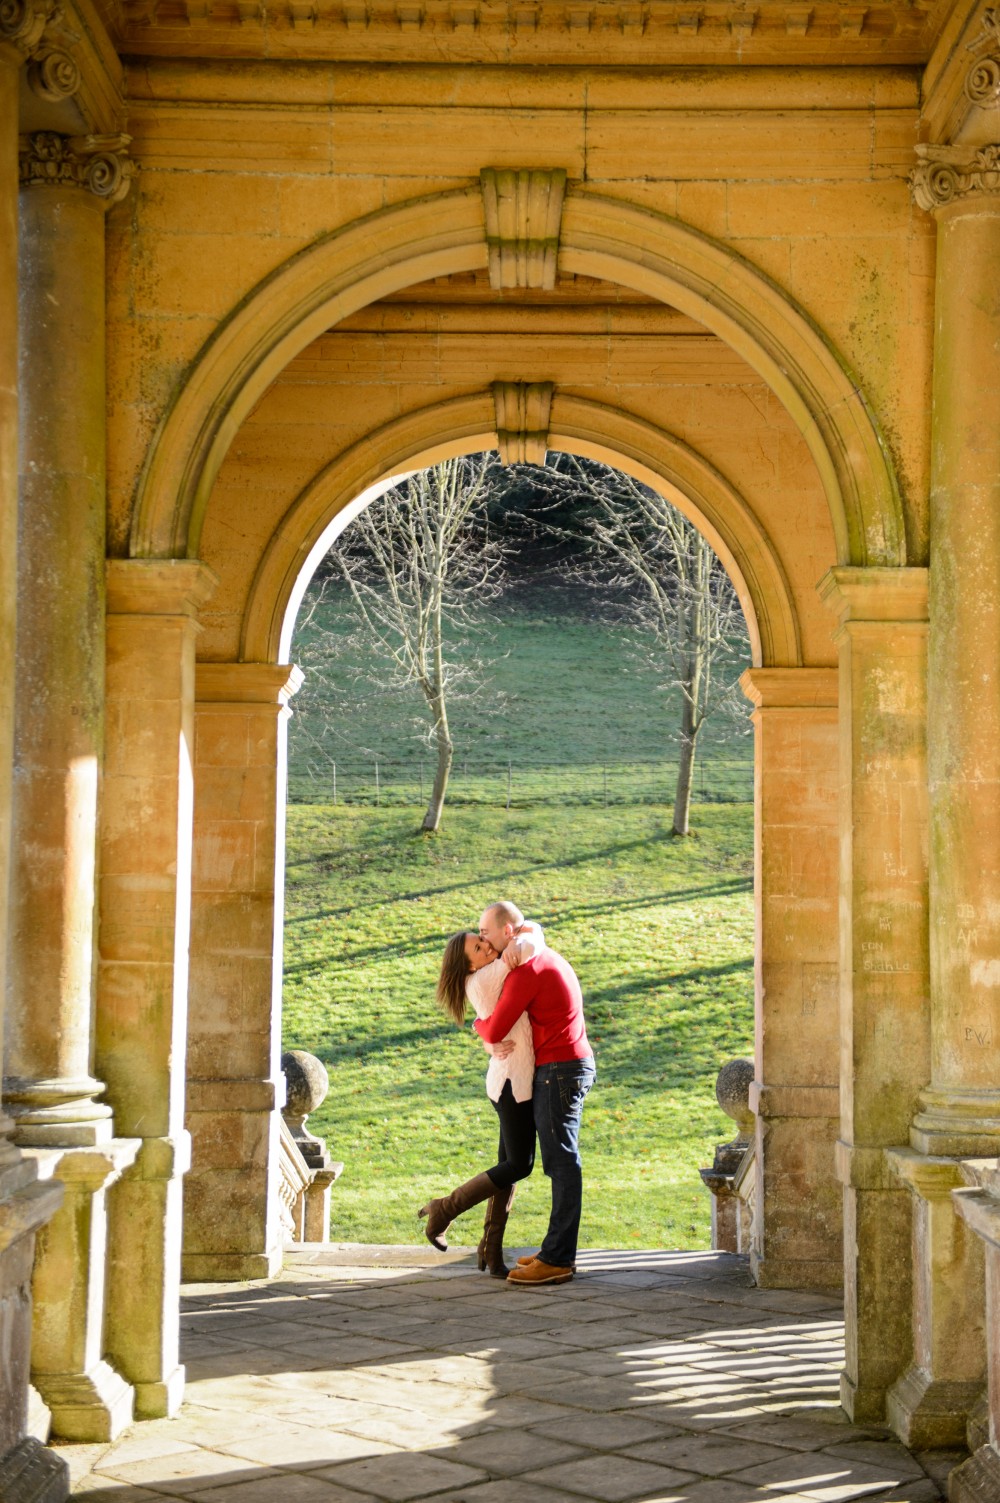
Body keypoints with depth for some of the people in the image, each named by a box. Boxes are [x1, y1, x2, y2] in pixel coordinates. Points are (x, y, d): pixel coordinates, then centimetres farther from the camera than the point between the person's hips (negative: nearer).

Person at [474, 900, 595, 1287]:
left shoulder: (527, 968, -15)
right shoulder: (545, 958, 18)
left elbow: (495, 1032, -16)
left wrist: (478, 1023, 7)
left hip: (559, 1069, -11)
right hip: (570, 1065, 11)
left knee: (561, 1160, -10)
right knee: (560, 1161, 12)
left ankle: (557, 1259, -9)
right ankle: (559, 1251, 15)